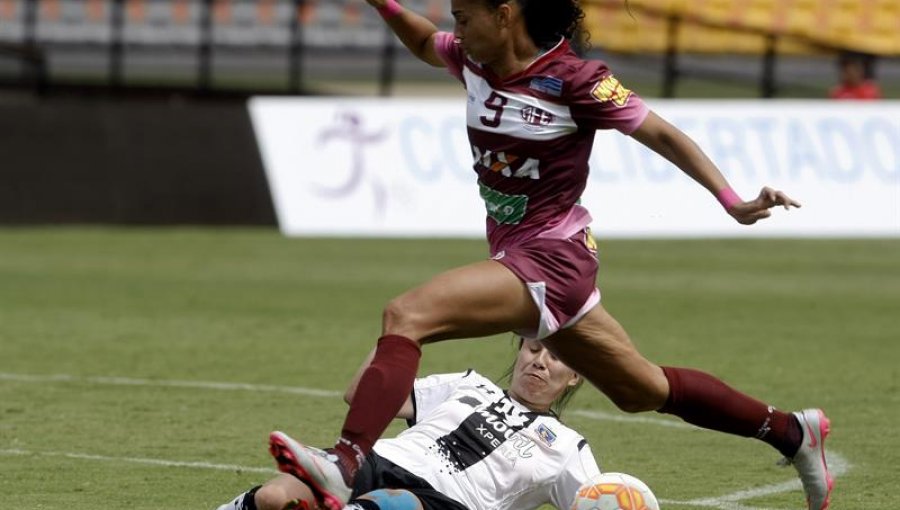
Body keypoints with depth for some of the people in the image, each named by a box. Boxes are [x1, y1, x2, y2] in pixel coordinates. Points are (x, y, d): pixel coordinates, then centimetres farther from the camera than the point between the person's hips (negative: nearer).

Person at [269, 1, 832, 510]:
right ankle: (791, 431, 37)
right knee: (646, 391, 22)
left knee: (405, 316, -25)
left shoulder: (574, 79, -15)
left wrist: (734, 203, -15)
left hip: (550, 258, -9)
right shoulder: (476, 62, 4)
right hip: (518, 255, 9)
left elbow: (662, 135, -8)